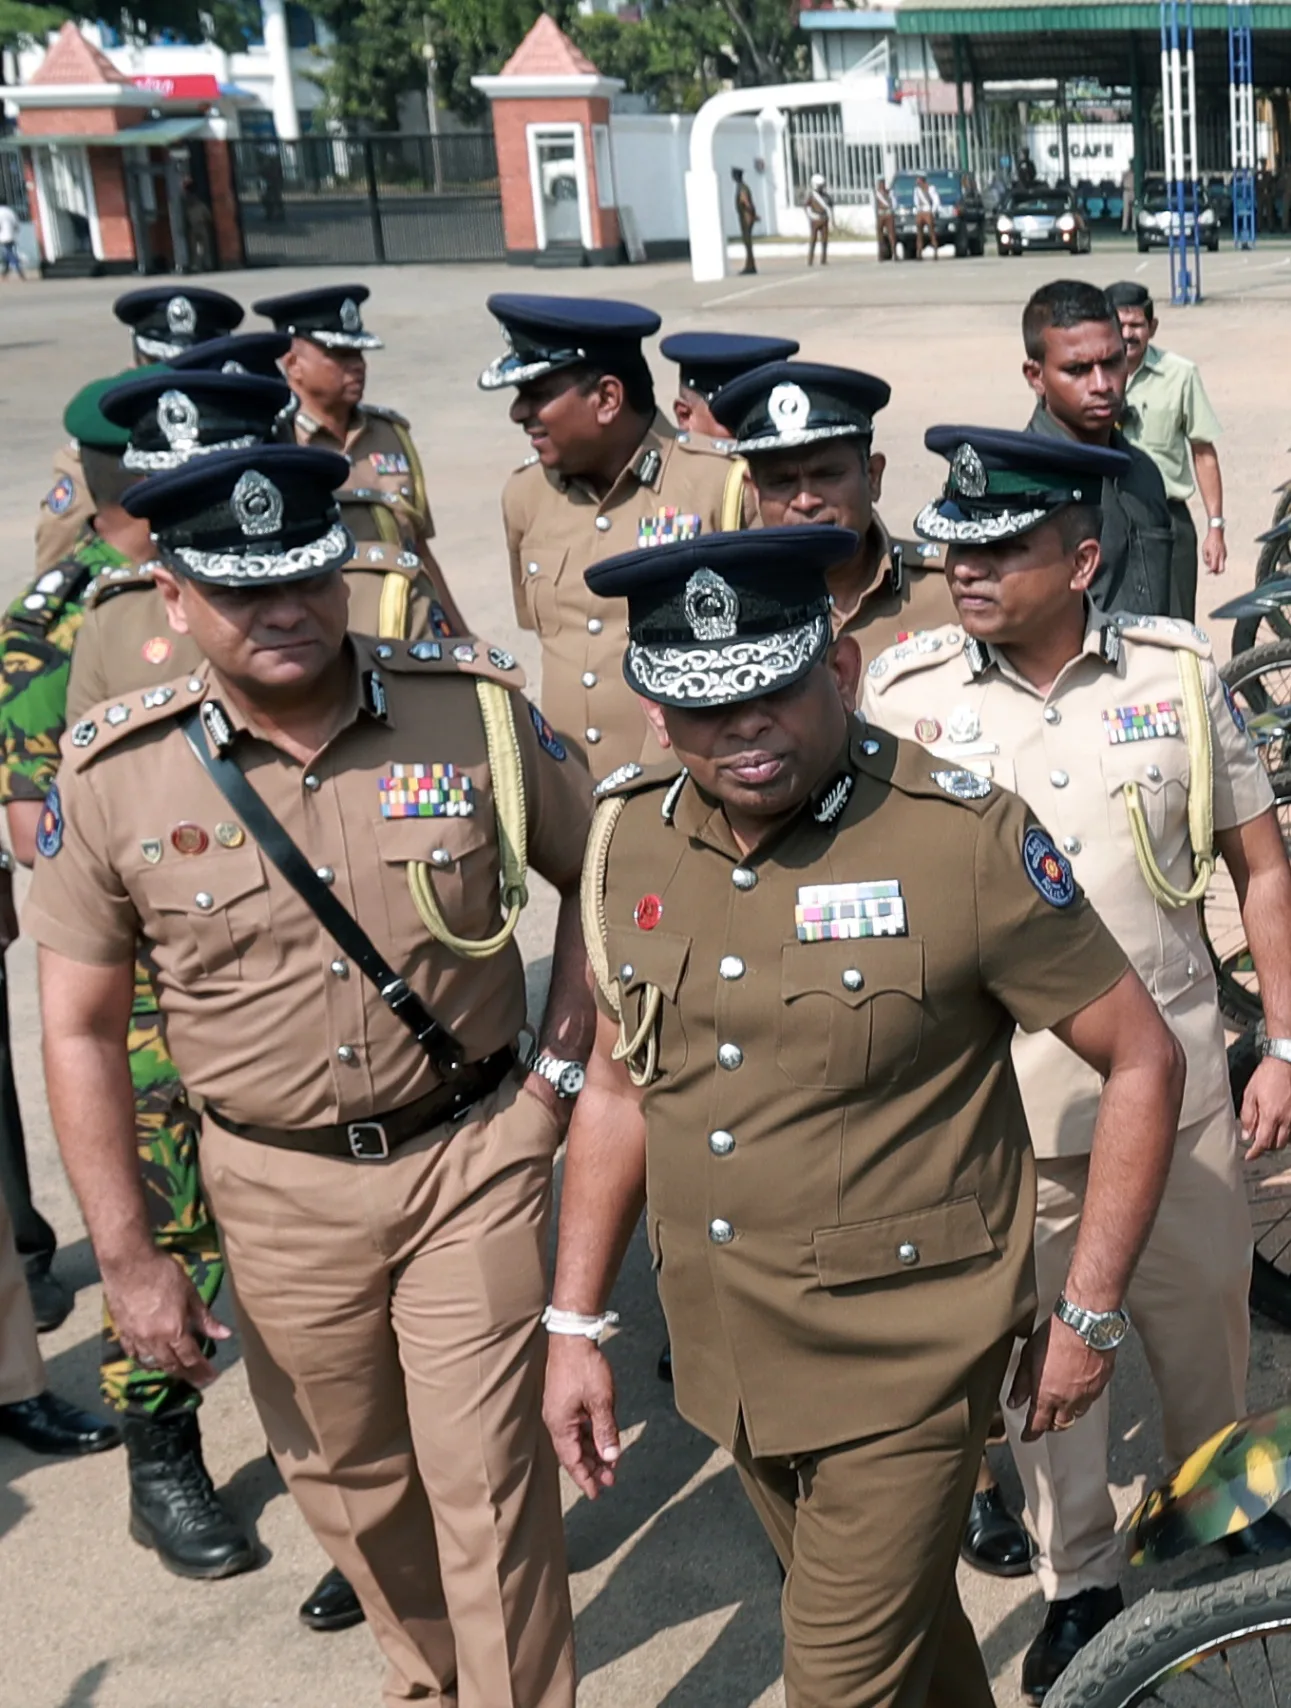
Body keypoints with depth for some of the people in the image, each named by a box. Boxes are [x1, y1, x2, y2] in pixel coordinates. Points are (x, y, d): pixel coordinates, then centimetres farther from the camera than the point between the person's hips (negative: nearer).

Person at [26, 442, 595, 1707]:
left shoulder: (476, 707, -10)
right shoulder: (114, 779, -10)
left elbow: (599, 877, 4)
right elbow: (80, 1031, -3)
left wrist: (563, 1068, -3)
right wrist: (126, 1260, -5)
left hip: (473, 1158, -1)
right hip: (280, 1190, 2)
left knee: (486, 1476, 0)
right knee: (349, 1480, 19)